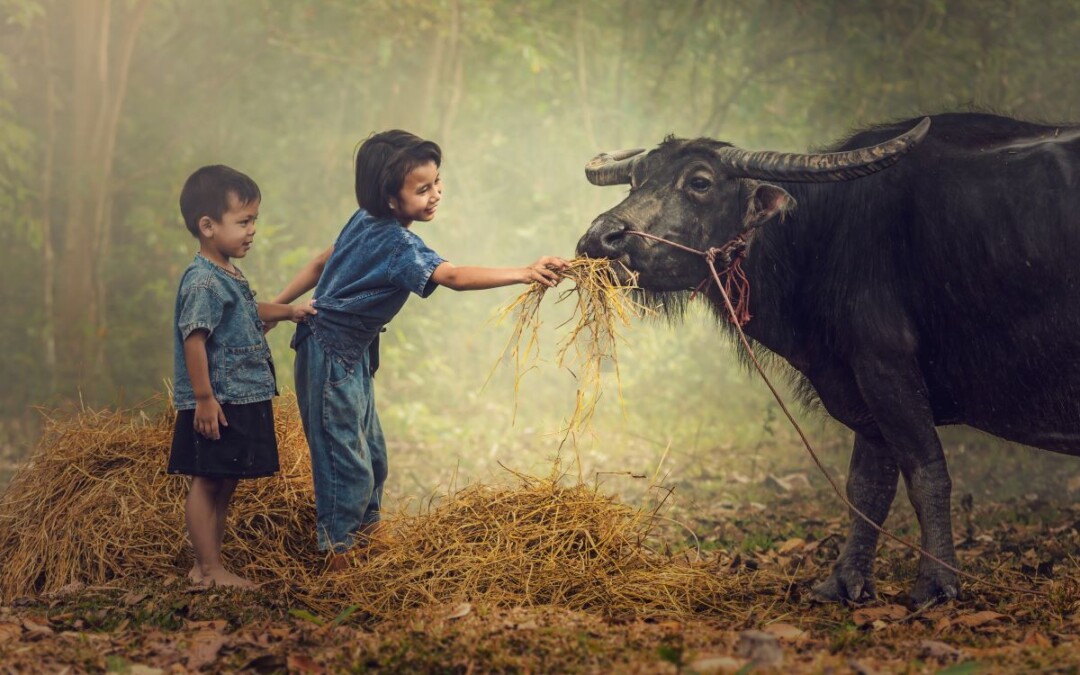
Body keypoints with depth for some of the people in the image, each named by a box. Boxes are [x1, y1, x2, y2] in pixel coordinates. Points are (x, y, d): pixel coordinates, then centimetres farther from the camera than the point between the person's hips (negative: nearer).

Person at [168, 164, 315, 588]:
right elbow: (194, 340, -23)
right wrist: (204, 398, -23)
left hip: (242, 402, 10)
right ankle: (208, 569, 4)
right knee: (207, 483, -1)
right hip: (217, 406, -10)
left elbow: (248, 312, 33)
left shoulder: (228, 277, 13)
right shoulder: (203, 282, -19)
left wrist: (288, 312, 23)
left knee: (224, 486, 14)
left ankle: (208, 566, 22)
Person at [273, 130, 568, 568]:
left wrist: (276, 307, 22)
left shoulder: (365, 221, 3)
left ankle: (366, 532, 31)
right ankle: (338, 553, 5)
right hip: (332, 355, -10)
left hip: (352, 354, 10)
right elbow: (455, 277, -39)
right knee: (347, 461, -3)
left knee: (370, 450, 18)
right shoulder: (396, 244, -26)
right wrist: (525, 274, -47)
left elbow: (321, 263, 12)